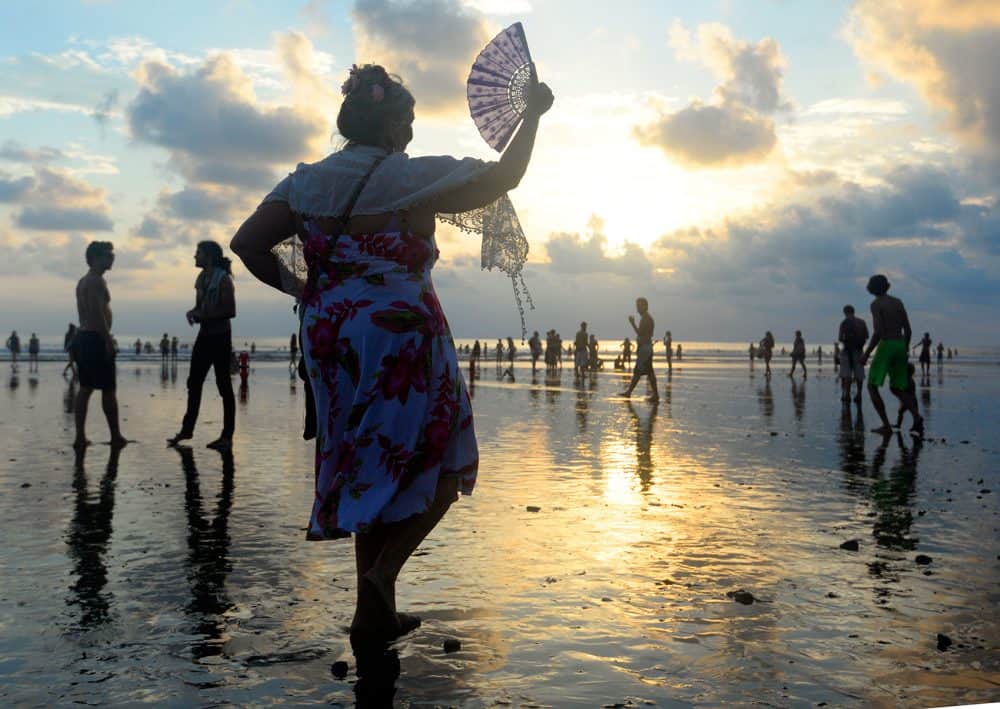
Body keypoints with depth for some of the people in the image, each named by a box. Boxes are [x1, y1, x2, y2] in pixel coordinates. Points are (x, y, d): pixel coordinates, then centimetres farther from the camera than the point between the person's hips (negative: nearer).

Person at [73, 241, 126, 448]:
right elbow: (97, 314, -21)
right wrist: (108, 341, -21)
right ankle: (116, 436, 3)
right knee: (108, 390, -3)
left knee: (85, 388, 9)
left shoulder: (83, 281, 19)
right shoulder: (96, 281, -12)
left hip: (82, 337, 10)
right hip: (95, 339, -10)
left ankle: (80, 437, 7)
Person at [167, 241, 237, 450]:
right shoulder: (201, 278, 12)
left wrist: (204, 315, -19)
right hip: (204, 335, 8)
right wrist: (193, 312, 0)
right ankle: (187, 429, 20)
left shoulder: (223, 279, -11)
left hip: (220, 337, -8)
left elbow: (230, 311, -16)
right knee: (194, 383, 10)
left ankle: (227, 436, 4)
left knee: (224, 386, -2)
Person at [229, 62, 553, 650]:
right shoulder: (414, 177, -7)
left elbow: (248, 242, 4)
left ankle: (377, 614, 20)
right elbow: (504, 177, -2)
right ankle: (383, 571, -11)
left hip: (330, 335, 6)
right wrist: (533, 115, 11)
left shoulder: (306, 181, 8)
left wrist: (300, 290, 12)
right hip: (401, 331, -6)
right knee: (442, 462, 8)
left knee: (369, 466, 15)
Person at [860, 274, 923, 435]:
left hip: (886, 346, -7)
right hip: (900, 346, 7)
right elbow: (908, 330, 12)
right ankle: (916, 415, -11)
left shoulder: (876, 304, -6)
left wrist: (866, 354, -13)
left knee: (872, 387, 0)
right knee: (896, 389, 14)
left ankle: (886, 425, -10)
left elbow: (878, 332, -17)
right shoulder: (898, 302, 14)